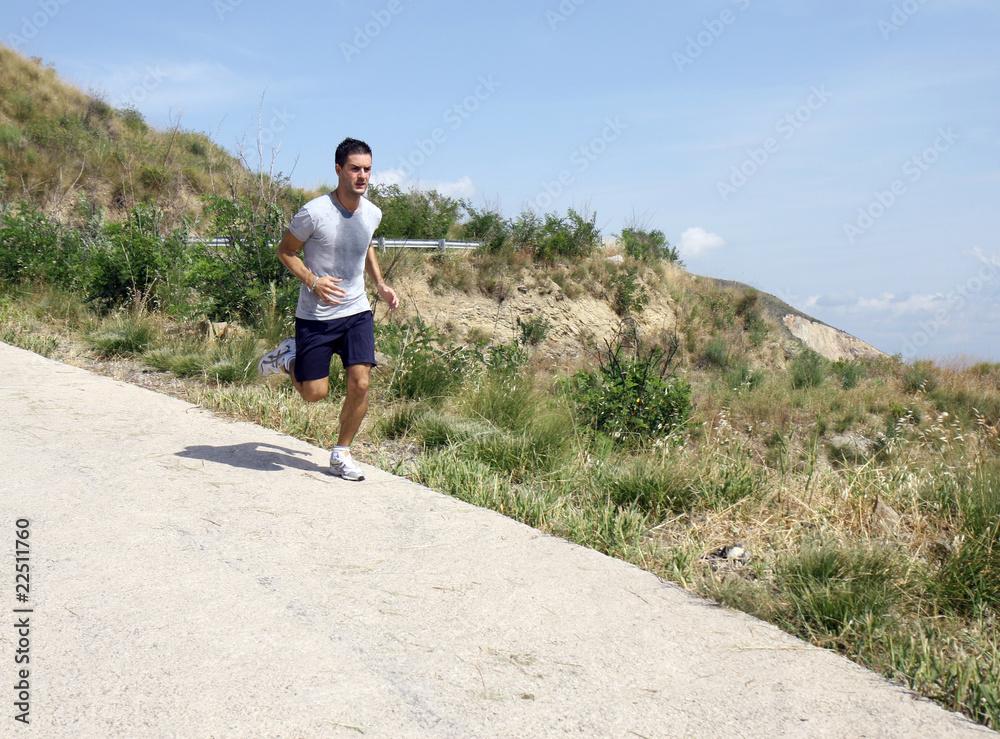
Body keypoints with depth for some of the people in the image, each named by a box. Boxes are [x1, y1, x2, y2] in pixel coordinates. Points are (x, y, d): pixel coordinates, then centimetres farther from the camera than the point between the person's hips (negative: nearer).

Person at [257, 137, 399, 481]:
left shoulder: (372, 213, 1)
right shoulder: (314, 212, -17)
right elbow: (285, 251, -6)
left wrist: (381, 285, 10)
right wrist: (312, 281, -21)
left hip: (357, 312, 4)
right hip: (316, 315, -4)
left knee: (360, 384, -8)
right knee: (314, 393, 1)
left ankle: (341, 454, 12)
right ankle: (288, 356, 34)